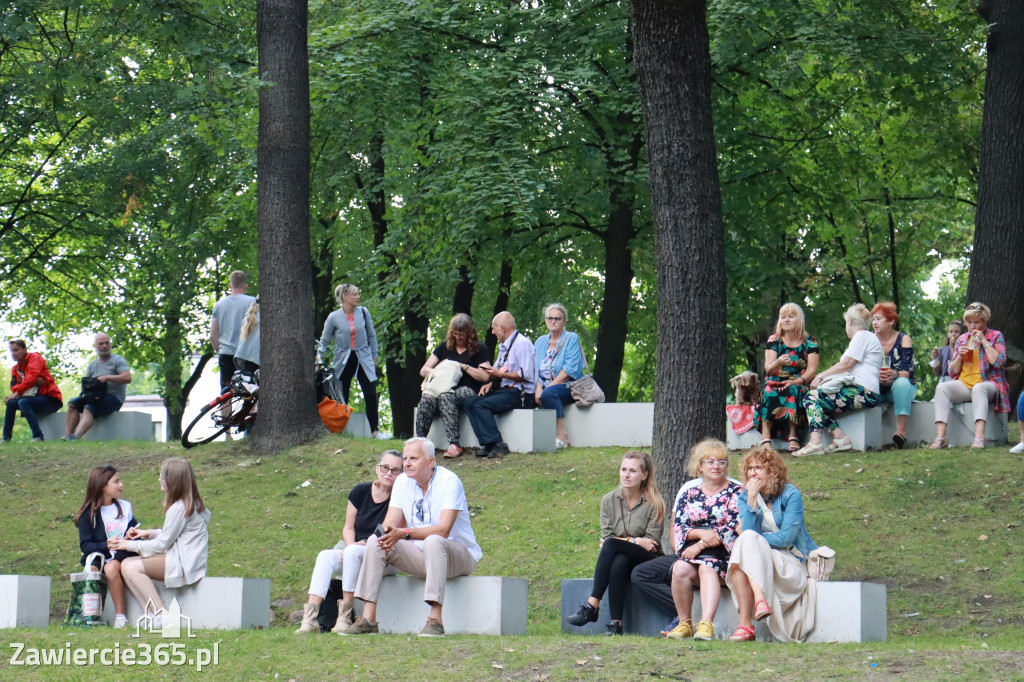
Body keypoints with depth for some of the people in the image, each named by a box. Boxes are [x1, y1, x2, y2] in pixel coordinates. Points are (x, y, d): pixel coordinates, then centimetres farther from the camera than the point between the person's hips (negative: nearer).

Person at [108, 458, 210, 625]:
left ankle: (161, 616, -20)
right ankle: (150, 614, -12)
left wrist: (130, 545, -2)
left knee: (131, 567, -18)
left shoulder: (179, 508, -15)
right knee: (127, 564, 1)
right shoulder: (190, 503, 15)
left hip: (184, 564, -11)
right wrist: (149, 533, 15)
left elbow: (162, 545, -12)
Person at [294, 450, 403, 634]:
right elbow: (349, 527, 11)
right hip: (352, 548, 4)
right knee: (325, 556, -26)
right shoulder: (361, 491, 7)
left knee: (353, 552, -35)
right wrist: (350, 546, -10)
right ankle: (310, 618, -40)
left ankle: (345, 616, -32)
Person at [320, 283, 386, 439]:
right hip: (343, 361, -1)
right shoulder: (334, 317, -5)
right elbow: (324, 340, 6)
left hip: (363, 359, 1)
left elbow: (371, 335, 12)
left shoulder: (363, 313, 0)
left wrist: (374, 357, 14)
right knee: (342, 398, 3)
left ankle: (375, 431, -1)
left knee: (371, 394, -8)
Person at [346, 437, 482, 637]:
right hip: (420, 554, 6)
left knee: (433, 541, -38)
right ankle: (368, 618, -19)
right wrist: (387, 534, -27)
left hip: (459, 555, -6)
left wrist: (404, 534, -38)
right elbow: (389, 524, -1)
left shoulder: (449, 481, -16)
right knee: (375, 541, -14)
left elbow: (444, 530, -27)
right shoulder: (403, 482, 4)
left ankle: (435, 620, -42)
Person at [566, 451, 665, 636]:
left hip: (646, 562, -3)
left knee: (612, 545, -34)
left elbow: (652, 543, -5)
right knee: (619, 563, -36)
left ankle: (592, 605, -38)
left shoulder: (654, 504, -1)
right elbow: (607, 536, 2)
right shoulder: (609, 500, 7)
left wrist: (624, 541, -14)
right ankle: (615, 623, -41)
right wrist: (636, 541, -11)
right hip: (618, 557, 3)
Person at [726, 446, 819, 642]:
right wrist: (752, 499, -14)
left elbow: (786, 538, -12)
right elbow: (747, 530, -8)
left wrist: (752, 539, -9)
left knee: (747, 541, -31)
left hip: (791, 563, -4)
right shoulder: (745, 496, 9)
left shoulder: (790, 494, -4)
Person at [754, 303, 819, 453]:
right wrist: (778, 363, -27)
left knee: (794, 391, -37)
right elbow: (768, 369, -3)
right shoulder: (774, 340, 8)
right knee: (769, 392, -34)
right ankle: (765, 436, -41)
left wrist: (796, 381, -23)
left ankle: (793, 435, -37)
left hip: (799, 384, -1)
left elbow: (812, 370, -4)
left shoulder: (810, 342, 5)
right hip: (775, 383, 1)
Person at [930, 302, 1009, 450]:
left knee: (978, 388, -39)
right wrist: (960, 356, -4)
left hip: (989, 384, -4)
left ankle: (979, 438, -52)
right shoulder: (962, 339, 16)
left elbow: (998, 362, -13)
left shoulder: (996, 337, 5)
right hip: (964, 385, 4)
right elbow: (952, 372, 15)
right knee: (941, 388, -25)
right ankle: (940, 437, -37)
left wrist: (983, 341, -11)